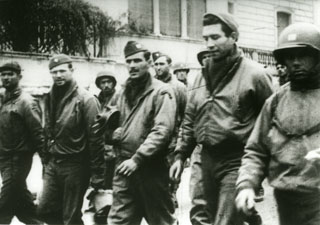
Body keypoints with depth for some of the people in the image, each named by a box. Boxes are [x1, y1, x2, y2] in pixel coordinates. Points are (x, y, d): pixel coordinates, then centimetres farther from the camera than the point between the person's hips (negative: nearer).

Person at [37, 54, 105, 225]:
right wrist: (46, 161, 16)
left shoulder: (85, 100, -13)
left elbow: (96, 138, -15)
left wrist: (97, 174, -17)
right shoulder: (50, 98, 9)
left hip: (75, 165, -7)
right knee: (45, 210, 10)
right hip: (52, 164, 7)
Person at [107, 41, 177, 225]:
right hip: (124, 166, 6)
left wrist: (137, 159, -23)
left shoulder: (161, 92, -7)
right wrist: (116, 133, 2)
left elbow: (162, 131, -18)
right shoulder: (124, 92, 14)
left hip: (151, 168, -6)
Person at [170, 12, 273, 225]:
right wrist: (181, 155, 10)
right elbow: (190, 119, 16)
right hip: (208, 159, 7)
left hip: (237, 161, -7)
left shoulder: (253, 73, -9)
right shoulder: (204, 75, 11)